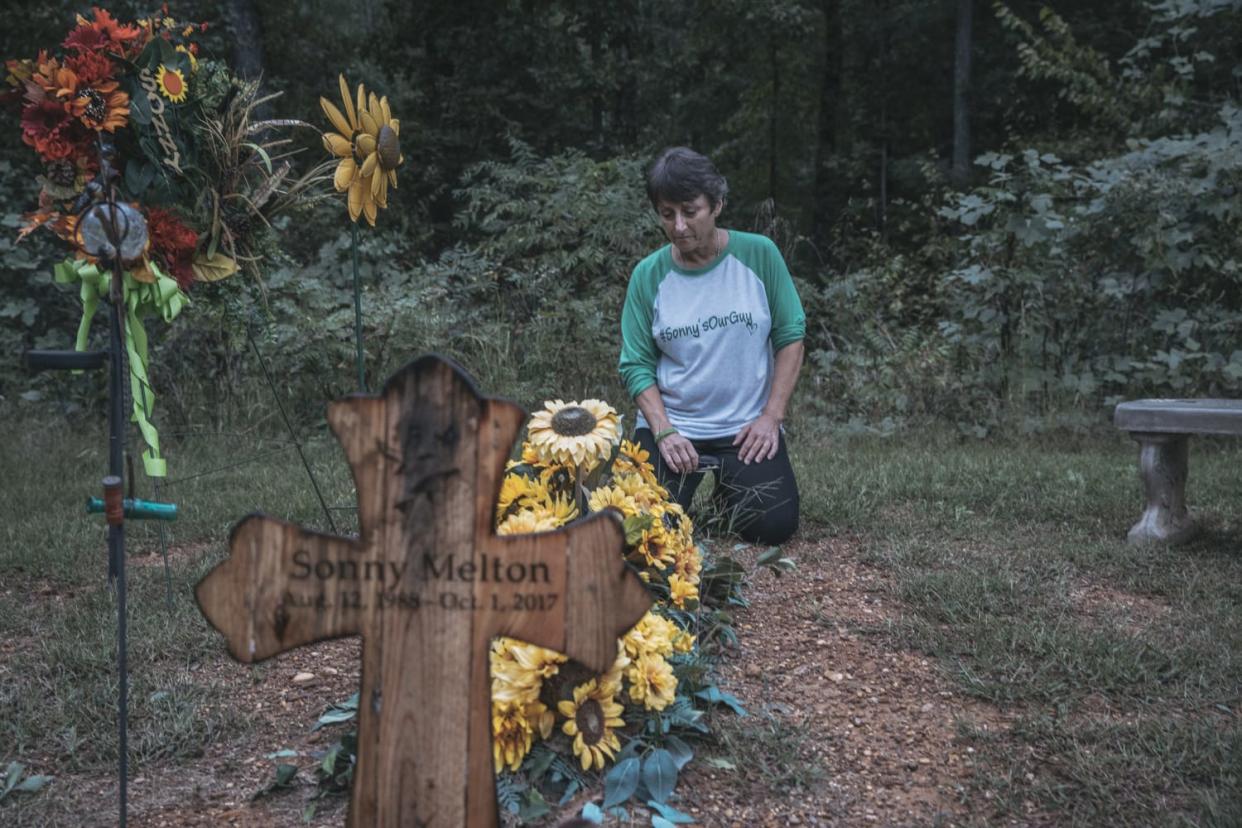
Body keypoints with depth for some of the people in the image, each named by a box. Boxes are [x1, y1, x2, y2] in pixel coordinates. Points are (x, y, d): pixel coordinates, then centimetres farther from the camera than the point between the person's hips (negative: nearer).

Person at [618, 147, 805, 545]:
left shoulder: (759, 254, -5)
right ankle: (689, 482, 20)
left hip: (747, 426, 0)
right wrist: (664, 432, -16)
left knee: (774, 526, -14)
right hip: (671, 424, 0)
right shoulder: (649, 275, -4)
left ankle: (728, 491, 21)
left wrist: (772, 415, -9)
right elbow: (637, 365, -3)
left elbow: (790, 336, -1)